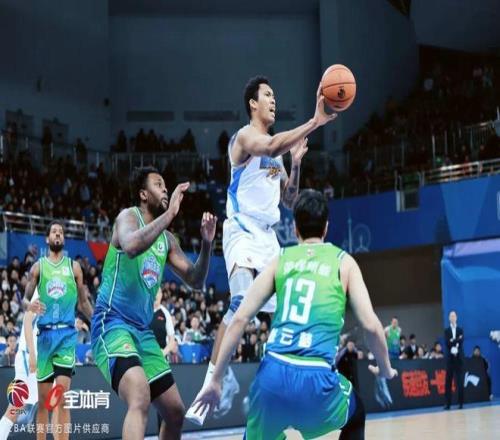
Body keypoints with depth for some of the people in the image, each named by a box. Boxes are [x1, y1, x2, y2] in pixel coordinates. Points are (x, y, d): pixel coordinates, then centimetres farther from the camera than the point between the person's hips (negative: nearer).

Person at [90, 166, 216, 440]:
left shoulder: (167, 239, 16)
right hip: (113, 324, -9)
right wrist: (170, 214, -27)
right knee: (140, 399, -33)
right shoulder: (128, 216, -6)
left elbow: (195, 281, 16)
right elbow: (131, 246, -30)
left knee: (175, 411, 13)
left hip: (143, 331, 9)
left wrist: (206, 244, 1)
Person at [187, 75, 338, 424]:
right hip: (242, 231, -9)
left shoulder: (276, 151, 19)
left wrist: (296, 163, 6)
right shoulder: (245, 137, -6)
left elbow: (289, 201, 20)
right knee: (242, 301, -30)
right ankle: (211, 384, -31)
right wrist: (315, 122, -37)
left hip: (269, 235, 9)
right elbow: (270, 147, -31)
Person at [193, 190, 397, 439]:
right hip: (316, 380, -2)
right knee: (356, 418, 31)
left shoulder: (280, 261, 15)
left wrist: (215, 380, 14)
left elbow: (239, 319, 8)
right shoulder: (343, 262, 10)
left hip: (273, 375, 2)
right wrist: (385, 370, 22)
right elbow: (371, 325, 3)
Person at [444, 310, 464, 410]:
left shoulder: (460, 330, 10)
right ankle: (448, 403, -1)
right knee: (448, 381, -2)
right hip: (450, 357, 0)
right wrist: (456, 340, -14)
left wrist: (453, 341, -16)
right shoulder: (446, 330, 9)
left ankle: (461, 403, 0)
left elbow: (461, 341, -4)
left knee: (459, 380, -2)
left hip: (458, 357, 0)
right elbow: (447, 343, -6)